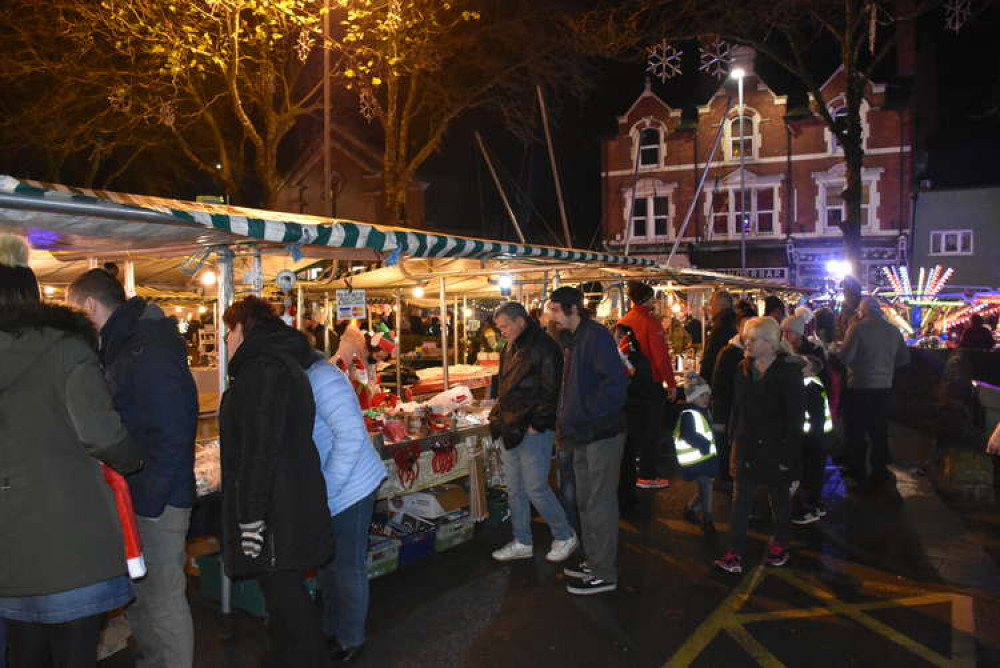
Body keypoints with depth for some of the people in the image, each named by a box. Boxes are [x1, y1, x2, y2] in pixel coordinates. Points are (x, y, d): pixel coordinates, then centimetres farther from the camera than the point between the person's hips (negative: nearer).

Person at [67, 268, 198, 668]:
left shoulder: (149, 353, -20)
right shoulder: (124, 346, 12)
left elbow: (172, 437, -24)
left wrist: (146, 502, -21)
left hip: (157, 502, -10)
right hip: (136, 497, 10)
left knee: (162, 600, 1)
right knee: (137, 594, 21)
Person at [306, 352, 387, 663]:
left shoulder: (322, 378, -24)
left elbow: (351, 436, -28)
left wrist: (326, 491, -23)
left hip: (349, 490, -9)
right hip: (324, 492, 9)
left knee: (347, 567, 7)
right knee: (328, 564, 21)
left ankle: (351, 640, 25)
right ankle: (331, 630, 40)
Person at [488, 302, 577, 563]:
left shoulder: (543, 347, -13)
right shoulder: (509, 350, 14)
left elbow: (551, 392, -17)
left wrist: (536, 424, -18)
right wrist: (498, 417, 13)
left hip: (533, 432, -9)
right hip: (510, 430, 9)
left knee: (536, 489, -4)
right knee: (515, 490, 13)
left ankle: (565, 536, 17)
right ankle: (522, 543, 26)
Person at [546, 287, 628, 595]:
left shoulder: (596, 336, -17)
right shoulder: (572, 339, 13)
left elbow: (616, 383, -26)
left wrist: (585, 414, -21)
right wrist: (566, 420, 12)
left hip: (602, 433, -10)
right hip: (584, 434, 10)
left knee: (600, 503, 0)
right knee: (586, 500, 18)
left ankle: (605, 573, 12)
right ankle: (594, 561, 32)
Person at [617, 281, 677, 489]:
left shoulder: (623, 321, 6)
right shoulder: (650, 321, -14)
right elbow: (661, 356, -17)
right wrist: (671, 383, -11)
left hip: (628, 383, 7)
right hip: (650, 383, -7)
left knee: (632, 427, 16)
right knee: (651, 430, 2)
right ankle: (647, 476, 6)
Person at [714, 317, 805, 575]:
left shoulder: (788, 371, -13)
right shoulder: (744, 368, 4)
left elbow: (795, 417, -14)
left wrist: (789, 454, -16)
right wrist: (734, 439, 8)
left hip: (775, 447, -4)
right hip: (747, 445, 4)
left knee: (779, 498, 14)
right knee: (741, 499, 1)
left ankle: (780, 544, 34)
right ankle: (734, 553, 2)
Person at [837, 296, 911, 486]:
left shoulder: (857, 328, -14)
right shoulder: (893, 330, 2)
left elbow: (844, 357, -17)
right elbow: (904, 358, 8)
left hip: (859, 387, -5)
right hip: (884, 386, 5)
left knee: (855, 433, 7)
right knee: (879, 431, 15)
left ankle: (857, 473, 13)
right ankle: (879, 472, 22)